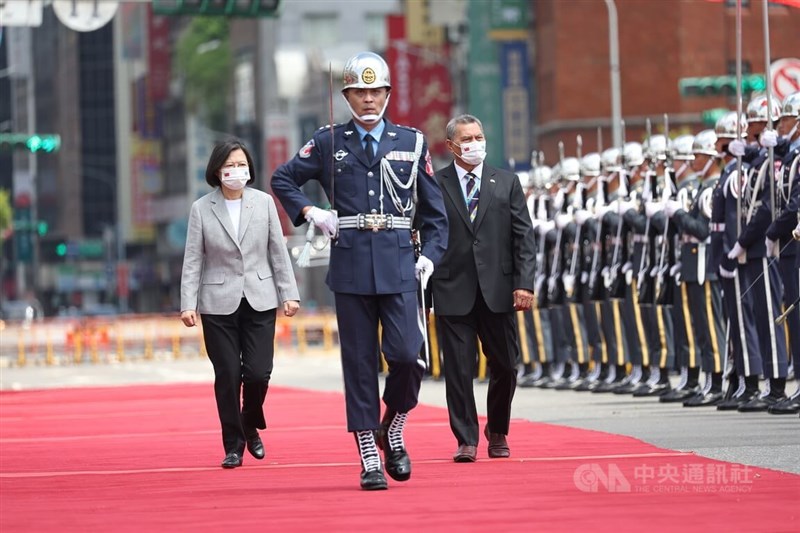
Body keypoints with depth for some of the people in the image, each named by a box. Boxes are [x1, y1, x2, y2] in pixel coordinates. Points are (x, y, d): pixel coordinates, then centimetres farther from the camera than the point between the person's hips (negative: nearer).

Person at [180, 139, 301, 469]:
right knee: (227, 376, 0)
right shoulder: (201, 209, -1)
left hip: (259, 301, 1)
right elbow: (192, 260, -1)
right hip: (219, 305, -1)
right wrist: (188, 304, -8)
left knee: (258, 373, -6)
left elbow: (278, 252, 6)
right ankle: (233, 445, 12)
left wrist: (289, 294, 2)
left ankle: (251, 426, 23)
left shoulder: (264, 203, 3)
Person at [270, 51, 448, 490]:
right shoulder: (328, 142, 7)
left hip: (399, 266, 0)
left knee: (406, 354, -12)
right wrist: (310, 212, 1)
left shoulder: (411, 143, 9)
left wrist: (430, 256, 1)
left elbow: (434, 210, 13)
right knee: (359, 362, 1)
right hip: (350, 266, 0)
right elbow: (282, 179, 17)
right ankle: (369, 459, 6)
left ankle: (392, 430, 15)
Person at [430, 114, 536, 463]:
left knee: (505, 365, 6)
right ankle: (466, 440, 7)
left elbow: (523, 237, 6)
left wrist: (524, 283, -4)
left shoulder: (507, 183, 9)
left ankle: (497, 432, 26)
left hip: (498, 289, 2)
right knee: (458, 368, -2)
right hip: (452, 290, -2)